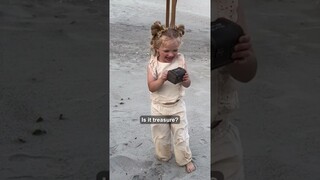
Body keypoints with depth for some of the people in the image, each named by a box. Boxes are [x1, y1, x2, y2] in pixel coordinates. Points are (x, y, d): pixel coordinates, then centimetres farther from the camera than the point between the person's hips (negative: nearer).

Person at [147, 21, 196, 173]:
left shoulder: (180, 60, -12)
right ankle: (163, 157, 41)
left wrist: (185, 79, -30)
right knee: (160, 135, 17)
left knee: (181, 134, 10)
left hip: (177, 105, 0)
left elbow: (187, 85, -8)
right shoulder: (153, 63, -13)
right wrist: (162, 79, -35)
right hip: (159, 106, 0)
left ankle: (185, 159, 30)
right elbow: (151, 87, -18)